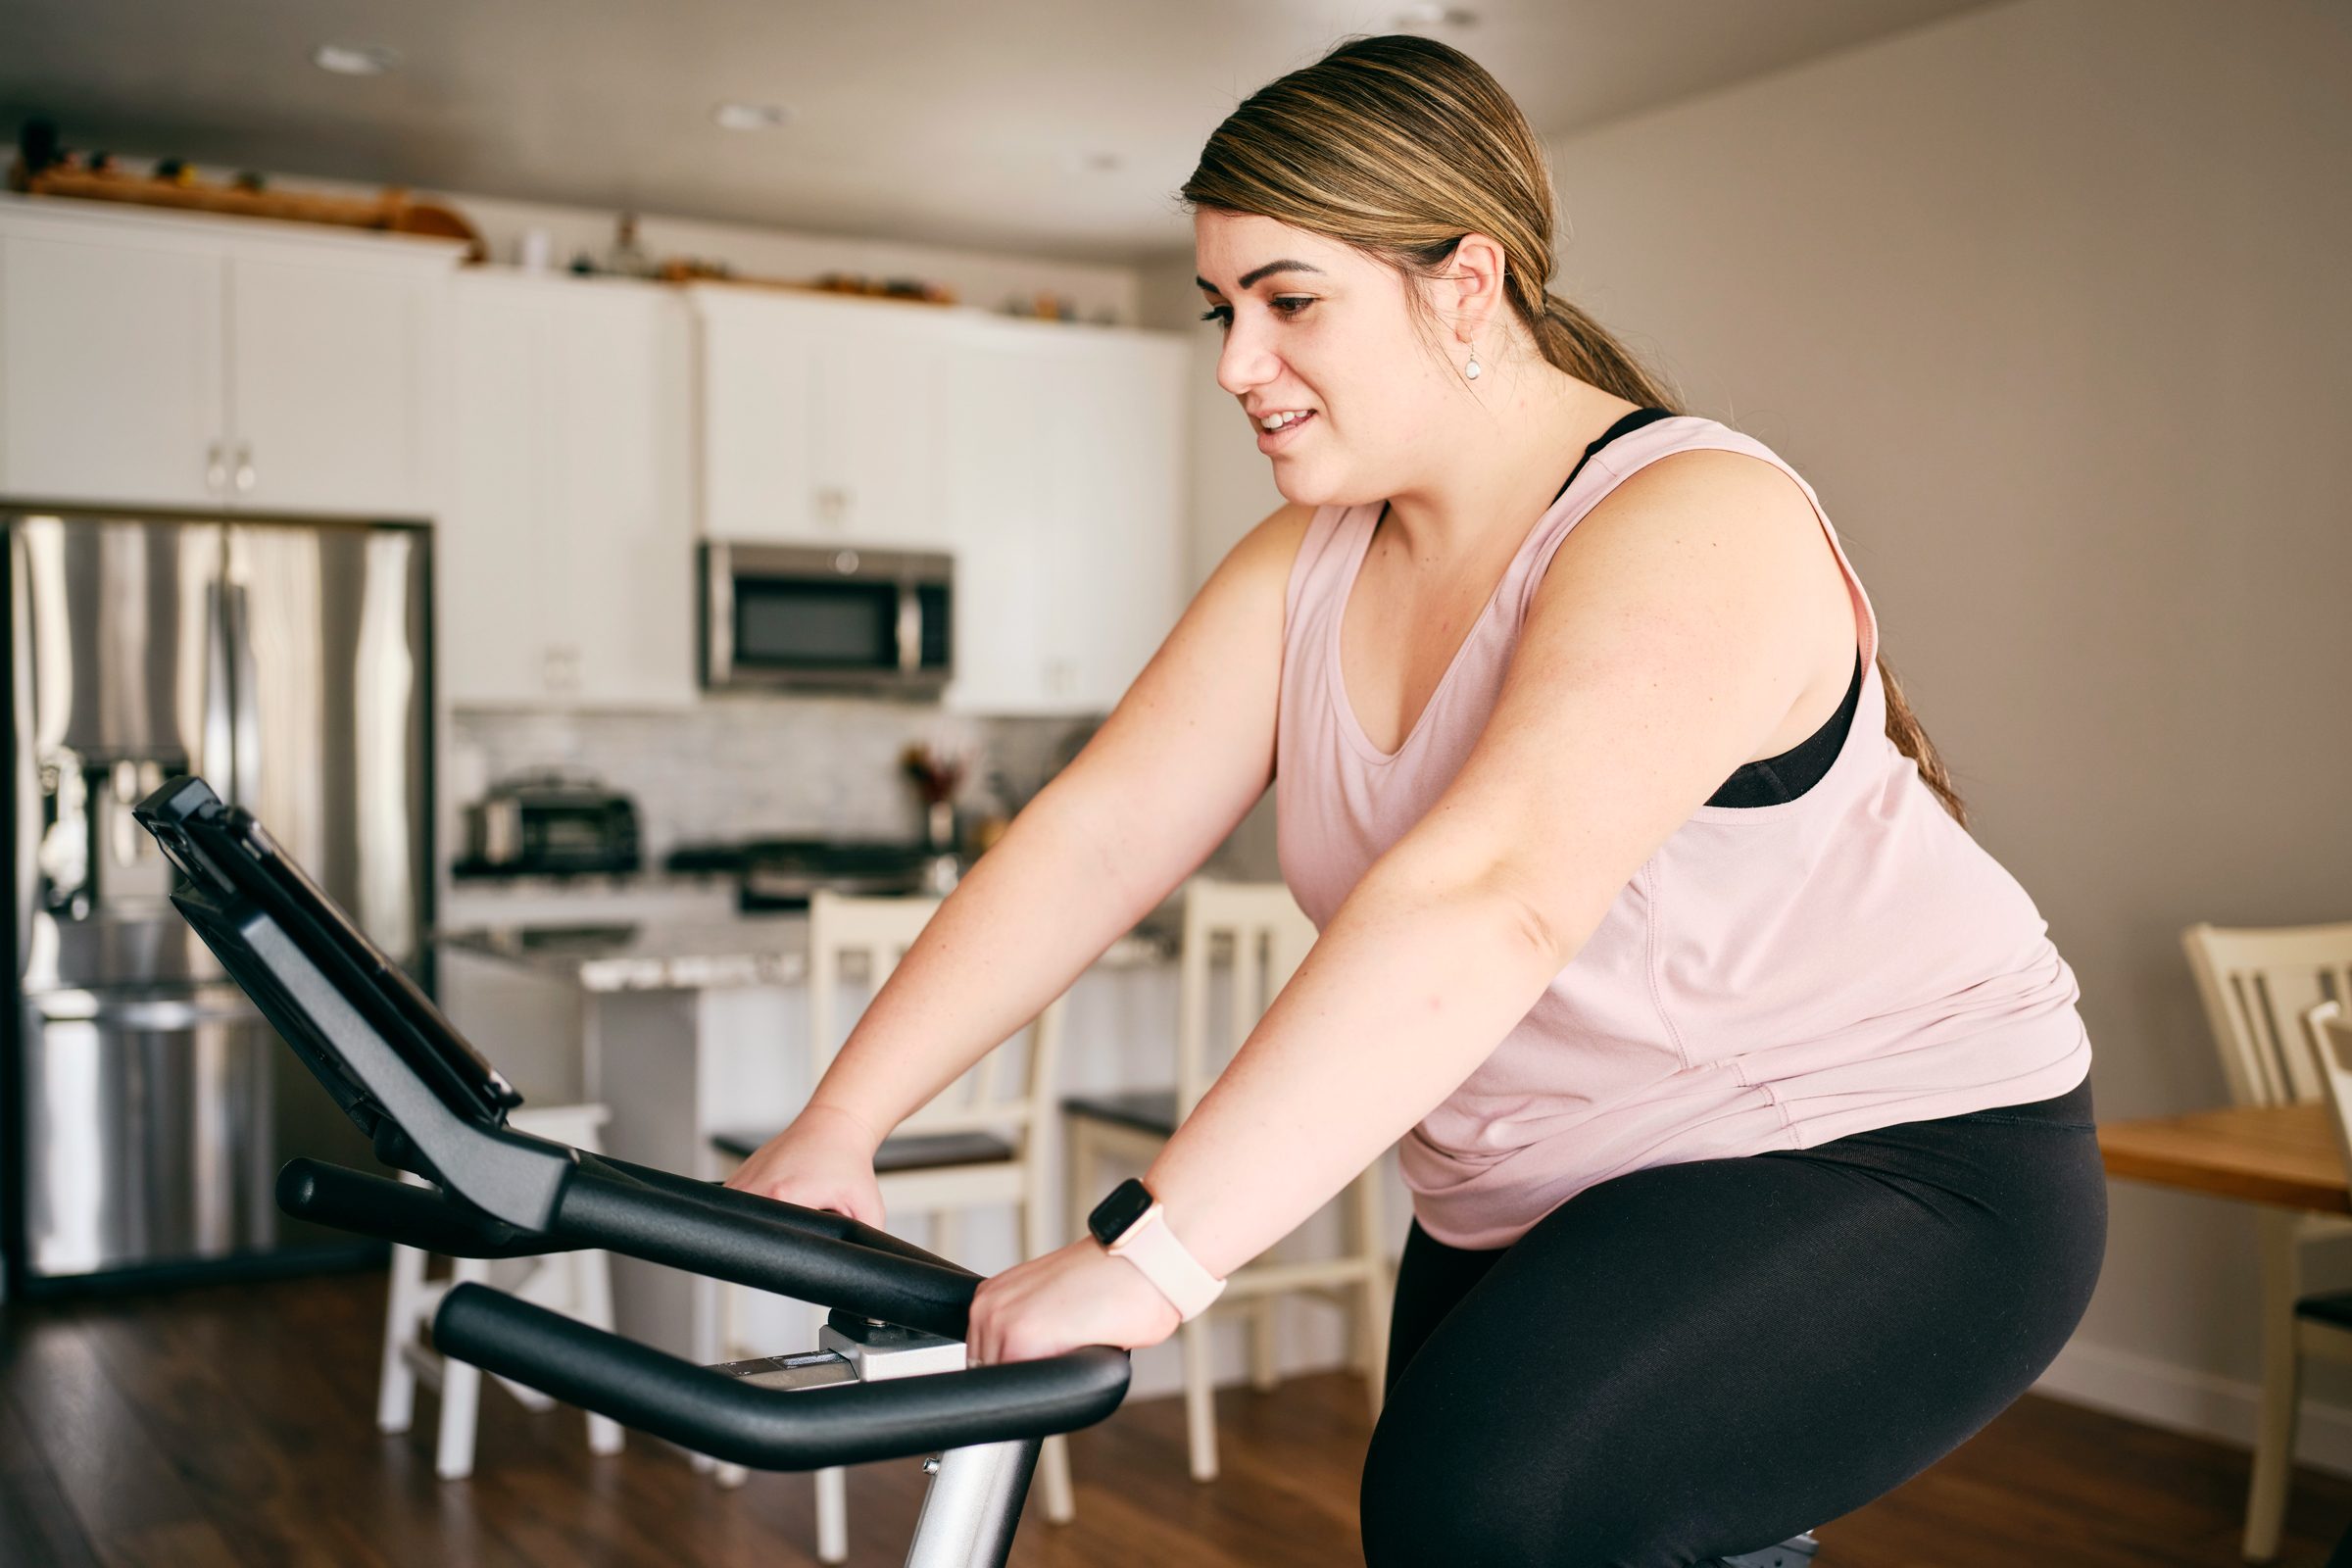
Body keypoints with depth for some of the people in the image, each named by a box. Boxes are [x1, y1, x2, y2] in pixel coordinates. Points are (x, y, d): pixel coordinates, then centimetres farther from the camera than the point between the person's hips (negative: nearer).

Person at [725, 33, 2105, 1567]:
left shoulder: (1698, 522, -23)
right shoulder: (1309, 569, 1)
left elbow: (1485, 903, -37)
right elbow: (1100, 835, -6)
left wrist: (1149, 1256, -43)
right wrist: (838, 1125, -14)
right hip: (1539, 1207, 8)